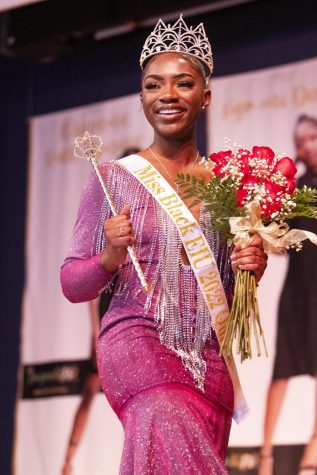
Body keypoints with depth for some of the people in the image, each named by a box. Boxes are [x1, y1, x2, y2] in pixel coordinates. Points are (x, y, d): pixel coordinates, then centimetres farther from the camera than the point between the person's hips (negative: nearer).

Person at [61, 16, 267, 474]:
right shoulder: (116, 178, 1)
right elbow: (72, 284, 3)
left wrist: (252, 268, -1)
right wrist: (110, 258, -16)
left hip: (211, 362, 4)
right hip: (137, 346, -4)